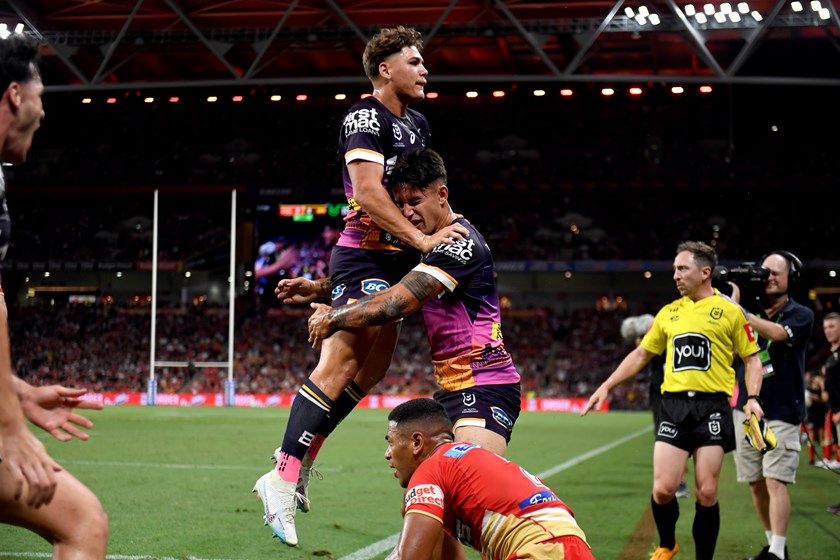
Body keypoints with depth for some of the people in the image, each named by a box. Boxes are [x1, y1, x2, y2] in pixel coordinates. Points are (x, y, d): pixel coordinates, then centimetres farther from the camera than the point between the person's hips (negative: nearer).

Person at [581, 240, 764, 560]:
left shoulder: (730, 311, 3)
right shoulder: (669, 313, 14)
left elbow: (752, 358, 6)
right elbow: (641, 355, 22)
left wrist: (753, 397, -9)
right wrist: (606, 386, 18)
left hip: (712, 407, -3)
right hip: (673, 405, 3)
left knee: (706, 493, -5)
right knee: (663, 489, -6)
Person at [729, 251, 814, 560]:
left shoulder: (800, 314, -2)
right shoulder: (753, 313, 10)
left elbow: (777, 333, -23)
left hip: (782, 411, -5)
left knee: (775, 482, -13)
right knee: (756, 483, 8)